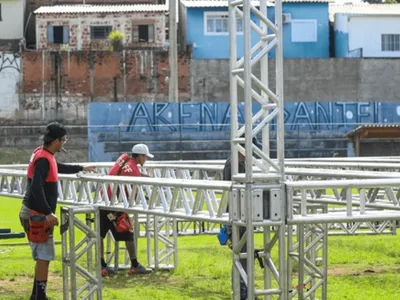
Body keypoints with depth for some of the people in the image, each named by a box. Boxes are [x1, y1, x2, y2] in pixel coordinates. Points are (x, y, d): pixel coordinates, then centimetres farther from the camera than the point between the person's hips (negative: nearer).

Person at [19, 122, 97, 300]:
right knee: (44, 256, -6)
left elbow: (59, 168, 33)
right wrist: (48, 213, -31)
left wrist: (81, 169, 45)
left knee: (43, 256, 15)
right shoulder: (43, 159, -19)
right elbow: (36, 188, -29)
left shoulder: (45, 155, 11)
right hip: (37, 215, -10)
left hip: (37, 214, 10)